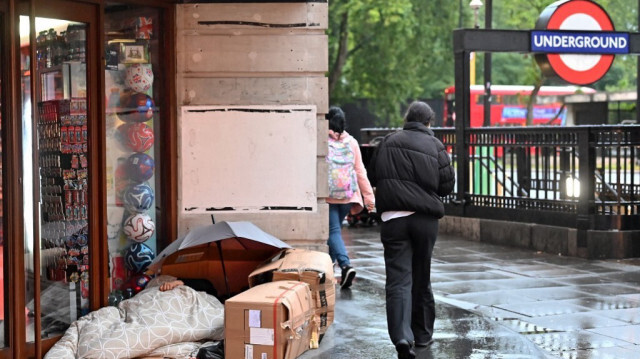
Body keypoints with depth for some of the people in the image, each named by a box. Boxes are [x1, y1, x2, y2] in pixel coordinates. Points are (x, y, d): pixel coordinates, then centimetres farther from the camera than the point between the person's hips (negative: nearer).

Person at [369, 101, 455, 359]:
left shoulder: (389, 142, 3)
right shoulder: (435, 146, 1)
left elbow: (373, 176, 11)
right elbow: (447, 185, 3)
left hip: (393, 218, -1)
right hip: (425, 219, 1)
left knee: (398, 280, -5)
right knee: (421, 279, 15)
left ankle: (402, 337, -23)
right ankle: (422, 334, 25)